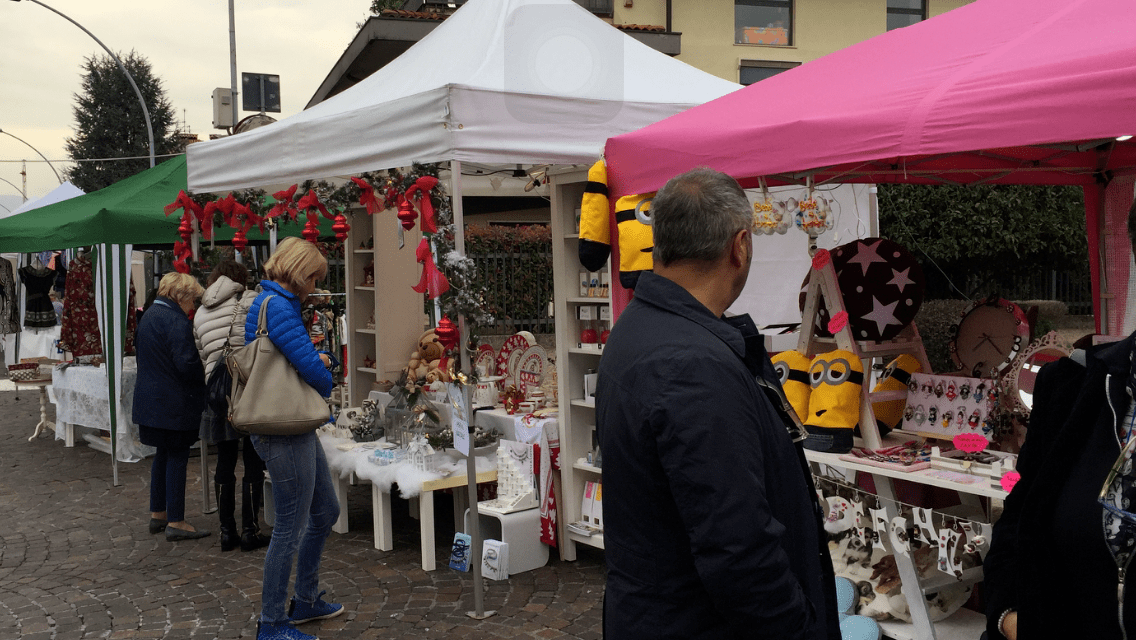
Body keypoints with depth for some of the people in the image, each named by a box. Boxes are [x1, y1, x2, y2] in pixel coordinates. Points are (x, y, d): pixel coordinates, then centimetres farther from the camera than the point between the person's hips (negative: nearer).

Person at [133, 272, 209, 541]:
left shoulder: (149, 315, 13)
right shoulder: (177, 321, -18)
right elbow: (186, 364, -24)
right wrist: (208, 373, -7)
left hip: (150, 398, 10)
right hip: (174, 403, -9)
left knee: (164, 454, 18)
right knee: (177, 457, -3)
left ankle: (157, 514, 26)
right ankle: (175, 522, 2)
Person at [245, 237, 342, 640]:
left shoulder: (280, 303, 15)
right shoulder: (276, 306, -18)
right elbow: (313, 369, -22)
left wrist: (317, 360, 5)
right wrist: (324, 382, -1)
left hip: (298, 429, 11)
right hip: (283, 433, -11)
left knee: (326, 512, 20)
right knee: (291, 528, 0)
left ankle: (306, 601, 34)